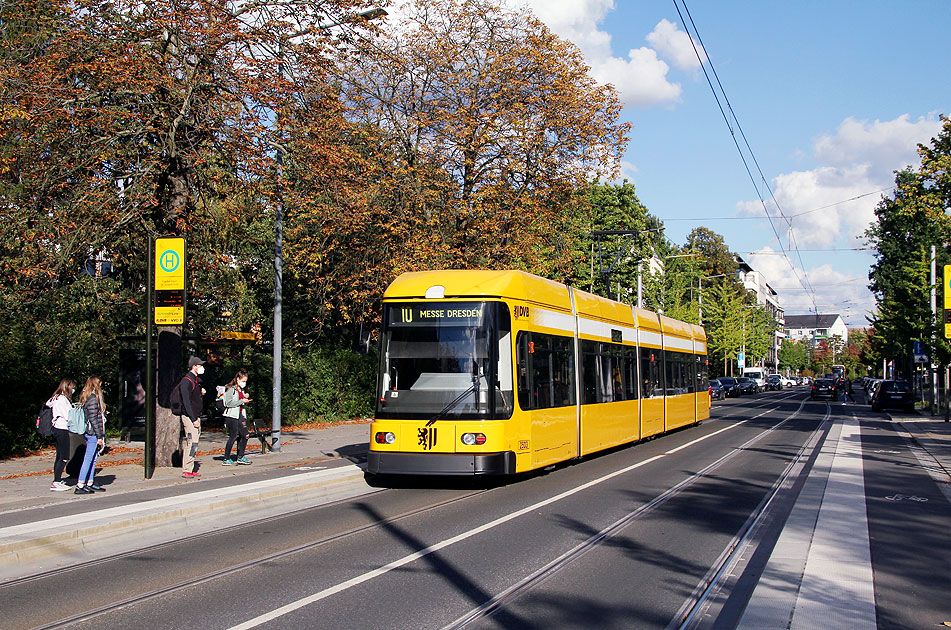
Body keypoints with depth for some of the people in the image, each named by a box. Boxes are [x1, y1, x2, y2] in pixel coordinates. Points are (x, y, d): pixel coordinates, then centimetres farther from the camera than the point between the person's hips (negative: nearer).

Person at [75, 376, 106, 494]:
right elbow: (93, 418, -18)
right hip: (93, 433, -10)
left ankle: (90, 484, 19)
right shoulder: (93, 398, -15)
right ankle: (80, 486, -4)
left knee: (93, 459, 14)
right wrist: (99, 436, -16)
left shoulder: (85, 397, 14)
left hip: (89, 433, 10)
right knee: (89, 459, -6)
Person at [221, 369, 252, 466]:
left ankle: (240, 457, 13)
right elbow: (229, 403, -16)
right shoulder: (231, 389, -7)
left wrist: (245, 398, 7)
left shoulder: (241, 390, 18)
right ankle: (226, 459, 1)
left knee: (245, 435, 3)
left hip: (240, 415, 8)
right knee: (233, 436, -7)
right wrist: (242, 401, -16)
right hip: (232, 416, -8)